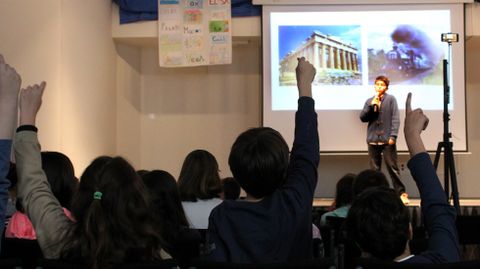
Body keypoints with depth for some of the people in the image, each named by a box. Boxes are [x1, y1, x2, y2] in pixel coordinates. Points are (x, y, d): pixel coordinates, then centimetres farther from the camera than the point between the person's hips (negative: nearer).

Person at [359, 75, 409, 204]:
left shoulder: (391, 99, 3)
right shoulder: (369, 101, 14)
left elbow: (395, 118, -2)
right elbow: (362, 117, 6)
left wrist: (393, 136, -11)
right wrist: (371, 105, -6)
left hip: (387, 140, -3)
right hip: (373, 139, 3)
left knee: (392, 167, -4)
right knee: (374, 169, 5)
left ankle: (401, 193, 1)